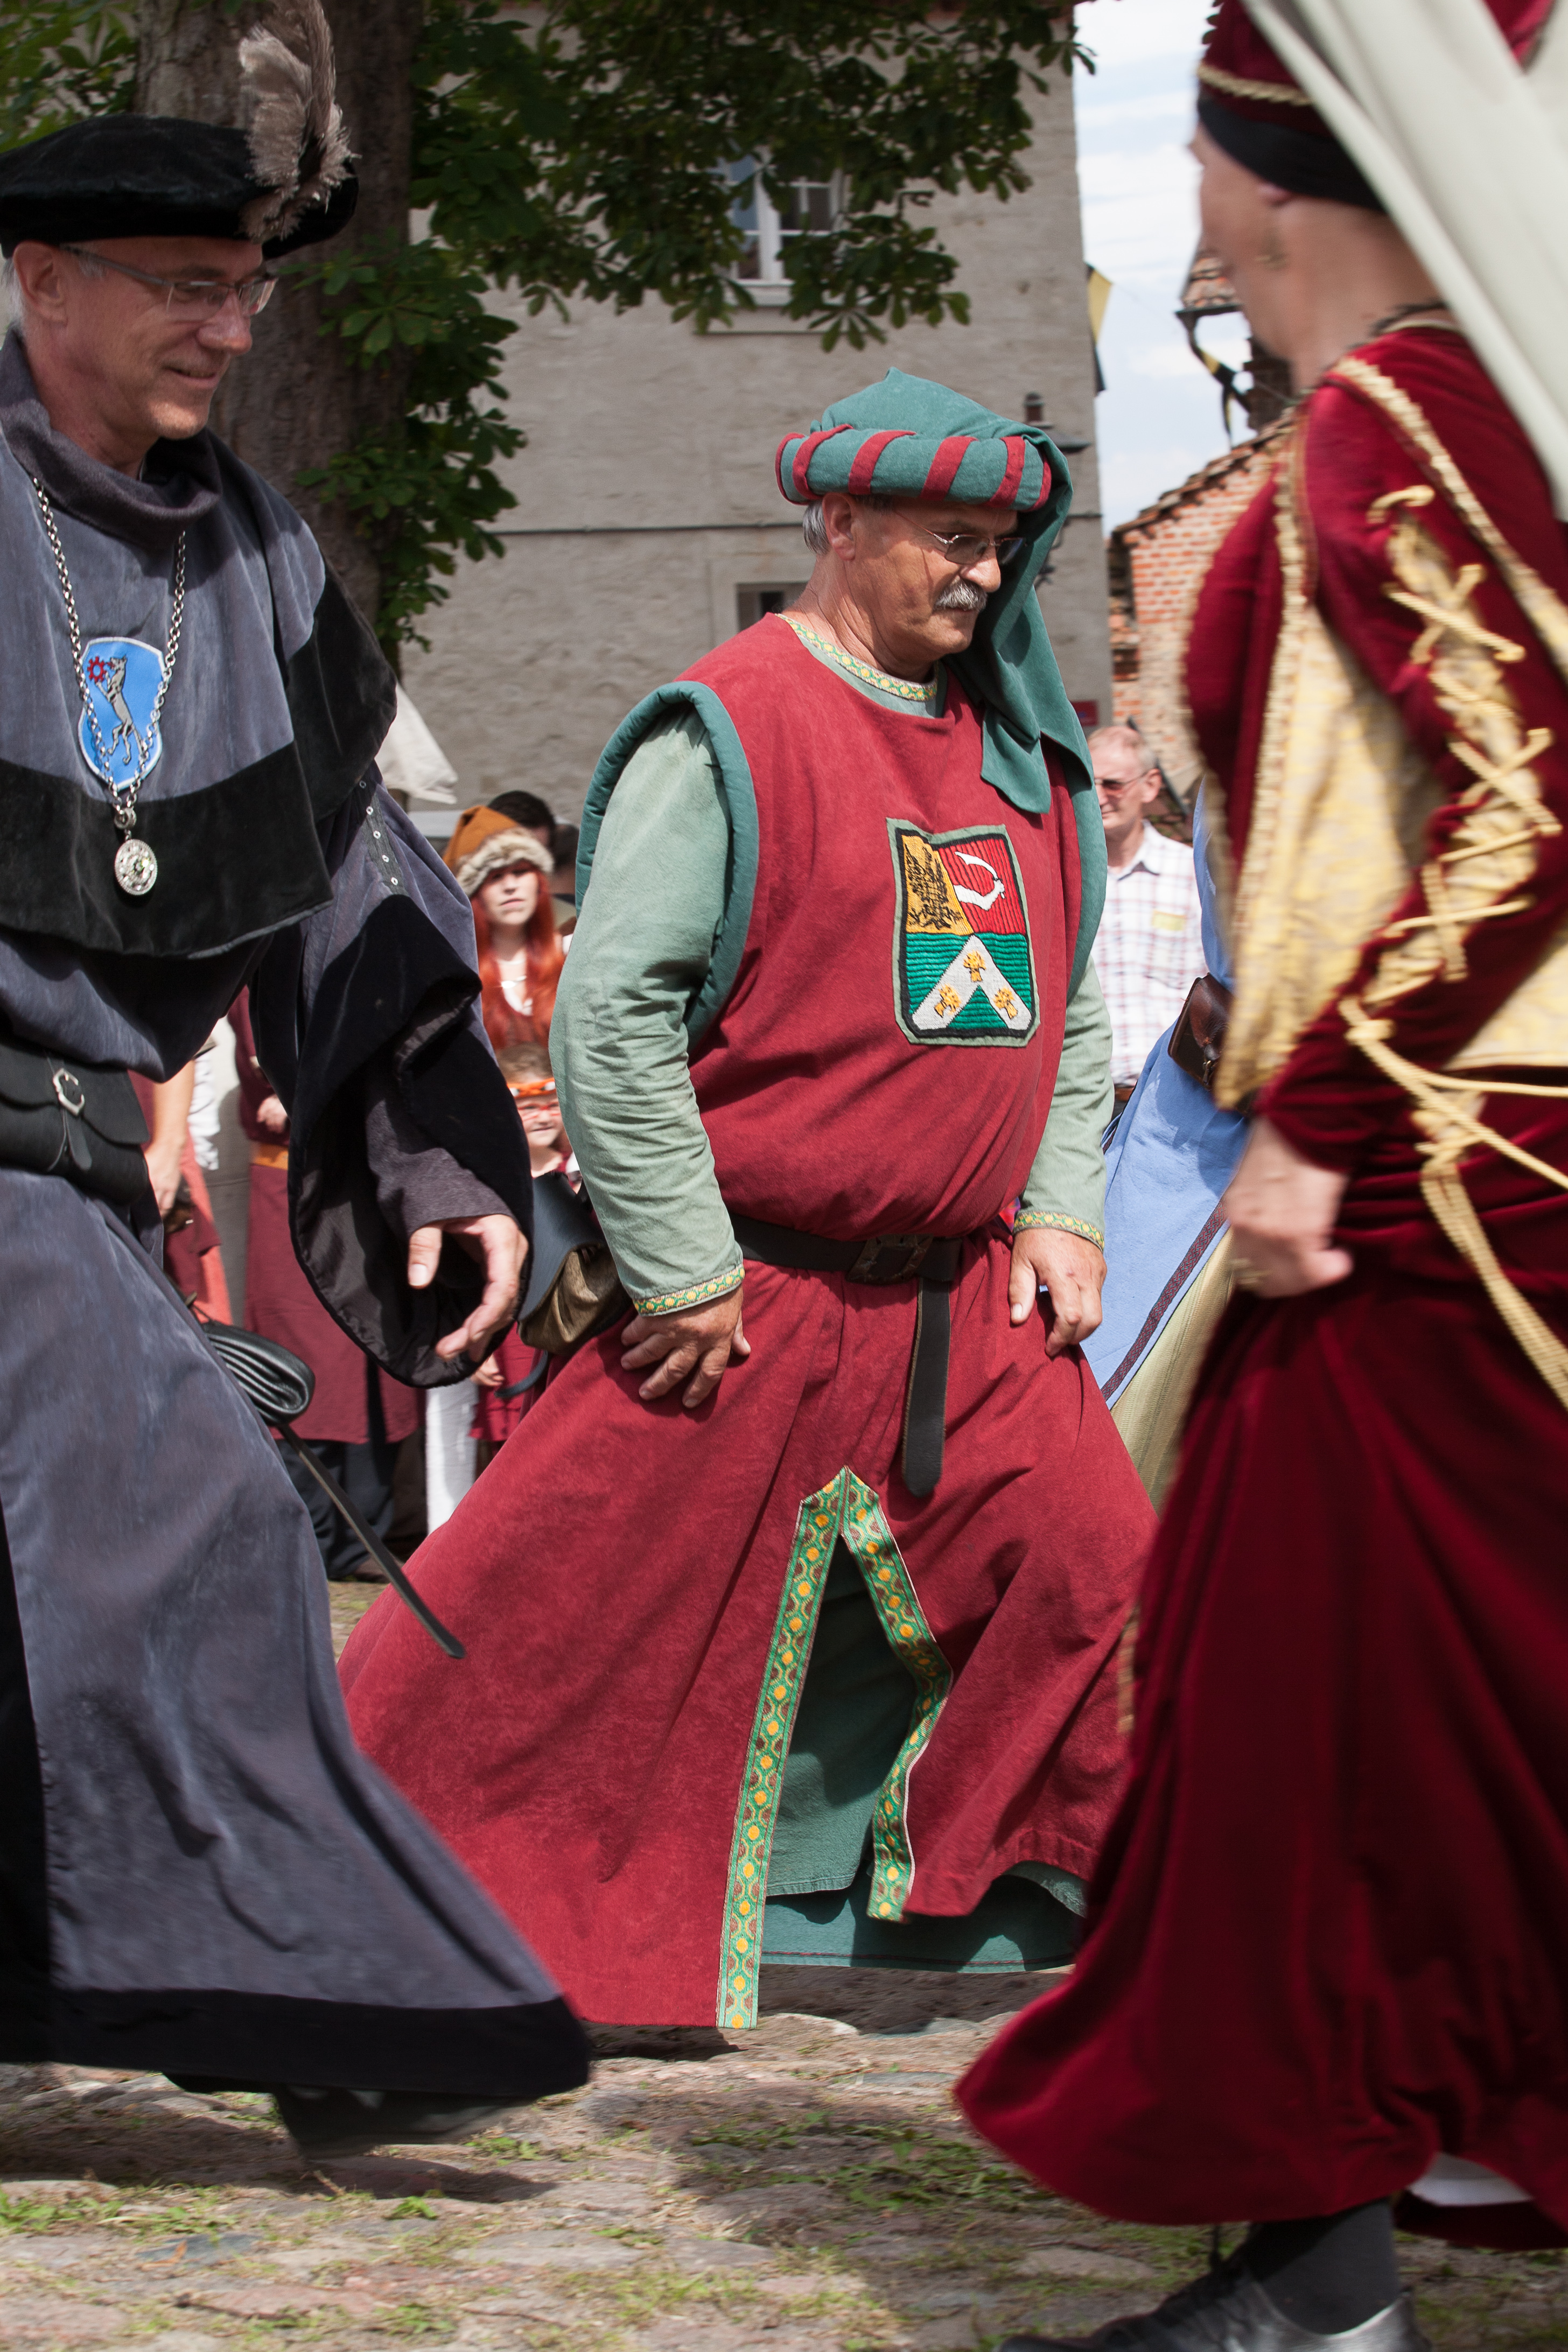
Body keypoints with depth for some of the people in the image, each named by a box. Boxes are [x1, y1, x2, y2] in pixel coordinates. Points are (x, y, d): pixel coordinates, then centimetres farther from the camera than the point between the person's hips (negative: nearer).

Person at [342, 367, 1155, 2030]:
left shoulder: (1021, 751, 10)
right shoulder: (728, 734, -12)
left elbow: (1068, 1008, 19)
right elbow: (611, 1009, -15)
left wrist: (1058, 1210, 7)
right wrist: (682, 1273, -15)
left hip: (962, 1305, 7)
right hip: (746, 1303, -6)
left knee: (1095, 1572, 1)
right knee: (582, 1611, -2)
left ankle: (1021, 1899, 17)